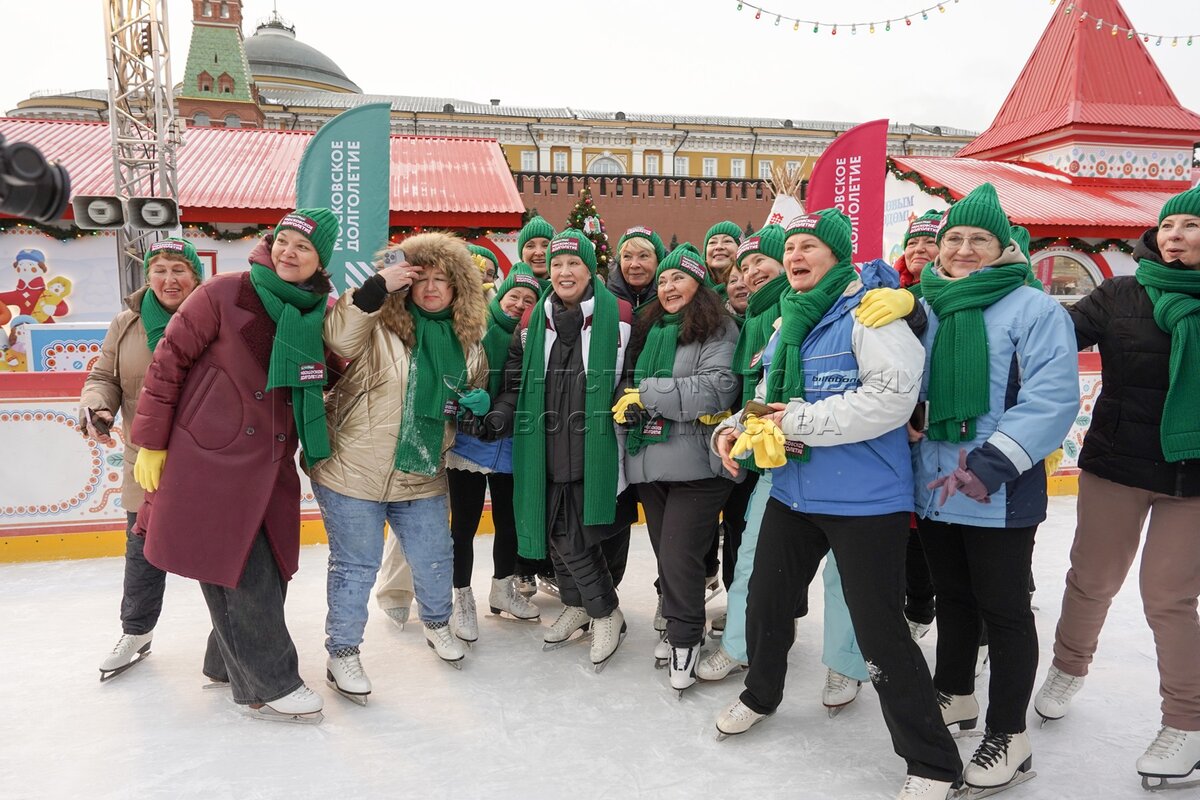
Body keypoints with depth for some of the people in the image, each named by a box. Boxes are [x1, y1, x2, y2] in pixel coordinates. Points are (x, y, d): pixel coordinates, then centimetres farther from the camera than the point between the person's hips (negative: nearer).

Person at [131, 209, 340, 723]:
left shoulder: (320, 314, 5)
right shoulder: (225, 294, -8)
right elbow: (169, 361, -5)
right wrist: (151, 443, -4)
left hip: (271, 465, 5)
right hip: (211, 455, -5)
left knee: (266, 573, 7)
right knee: (241, 575, -2)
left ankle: (234, 663, 28)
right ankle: (270, 685, 12)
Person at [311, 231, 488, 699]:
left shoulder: (468, 337, 3)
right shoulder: (383, 321, -12)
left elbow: (473, 392, 18)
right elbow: (338, 338, -31)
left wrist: (477, 403, -4)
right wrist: (377, 287, -32)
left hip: (421, 477, 5)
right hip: (353, 470, -5)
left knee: (434, 559, 18)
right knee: (356, 565, 7)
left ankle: (436, 624, 47)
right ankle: (342, 652, 27)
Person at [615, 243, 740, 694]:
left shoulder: (717, 329, -5)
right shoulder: (647, 328, 16)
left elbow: (719, 387, -19)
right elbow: (629, 381, 24)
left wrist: (646, 394, -16)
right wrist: (624, 399, 1)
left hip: (695, 464, -6)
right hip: (647, 462, 6)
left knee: (679, 555, -5)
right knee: (665, 552, 13)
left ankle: (686, 638, 15)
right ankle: (679, 629, 30)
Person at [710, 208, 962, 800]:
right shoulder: (788, 322, 12)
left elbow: (893, 395, -25)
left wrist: (801, 423, -23)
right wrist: (736, 427, 2)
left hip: (864, 499, -8)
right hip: (792, 492, 8)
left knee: (879, 630, -3)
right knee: (766, 601, 19)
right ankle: (760, 696, 46)